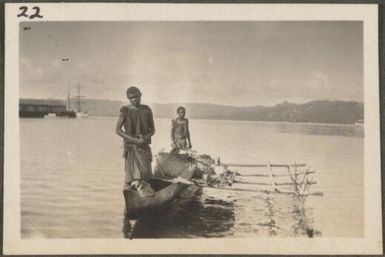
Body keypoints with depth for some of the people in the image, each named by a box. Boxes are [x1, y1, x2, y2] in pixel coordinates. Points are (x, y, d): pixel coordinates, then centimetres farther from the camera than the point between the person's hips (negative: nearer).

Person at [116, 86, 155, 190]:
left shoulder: (147, 110, 8)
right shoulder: (125, 110, -2)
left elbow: (152, 129, 13)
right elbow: (118, 130, -5)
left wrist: (146, 137, -10)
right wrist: (134, 139, -15)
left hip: (145, 146, 4)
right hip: (131, 147, -4)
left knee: (147, 175, 0)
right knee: (130, 176, -7)